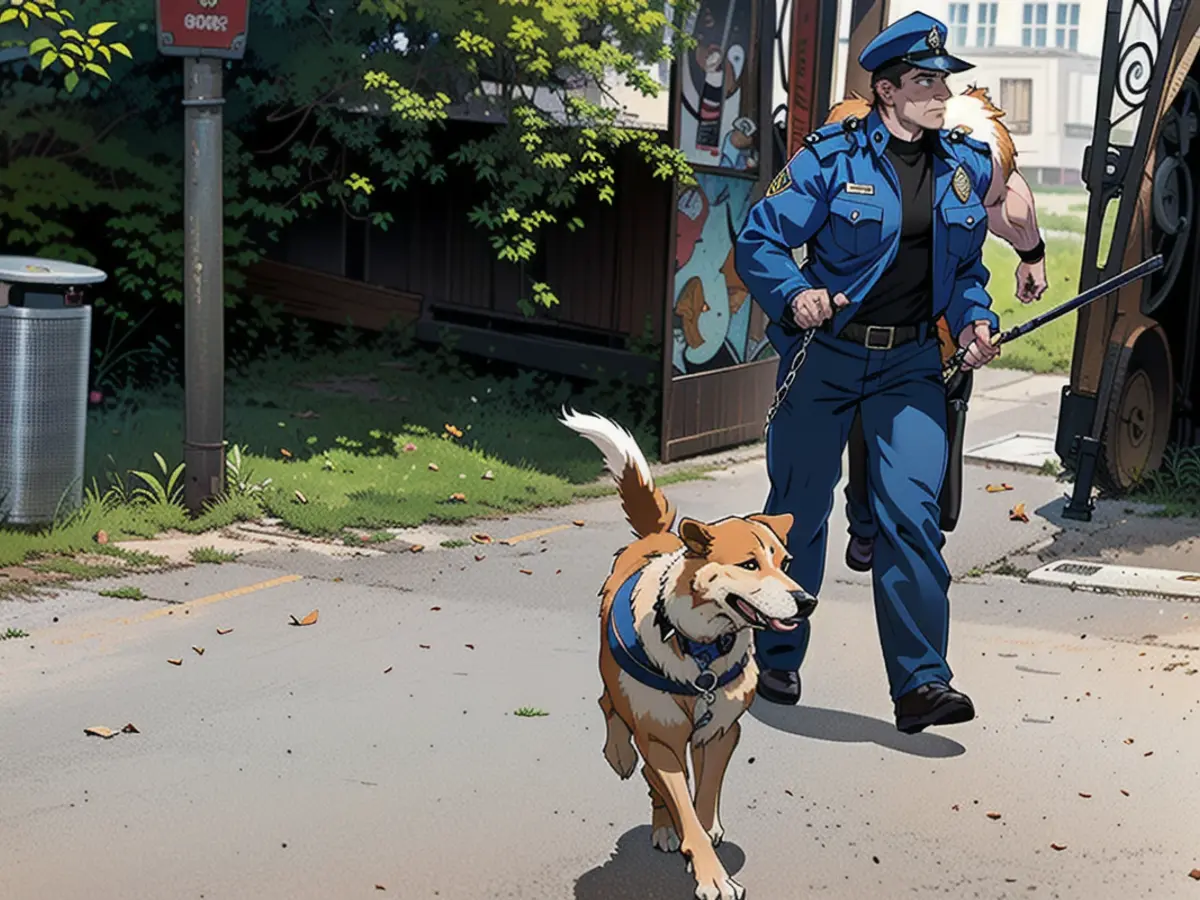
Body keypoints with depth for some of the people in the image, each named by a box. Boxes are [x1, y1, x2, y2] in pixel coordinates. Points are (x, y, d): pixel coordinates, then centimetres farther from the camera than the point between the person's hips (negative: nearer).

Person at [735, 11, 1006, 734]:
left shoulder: (968, 165, 5)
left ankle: (922, 683, -8)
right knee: (799, 510, 7)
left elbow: (968, 266, 17)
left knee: (913, 513, -11)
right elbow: (759, 241, -7)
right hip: (824, 355, -2)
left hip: (910, 363, 3)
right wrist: (794, 296, -25)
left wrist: (974, 322, -1)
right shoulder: (832, 157, -9)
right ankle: (778, 659, 26)